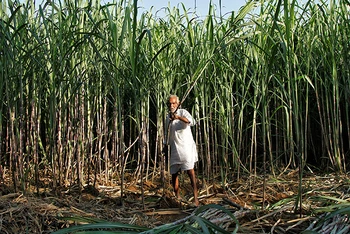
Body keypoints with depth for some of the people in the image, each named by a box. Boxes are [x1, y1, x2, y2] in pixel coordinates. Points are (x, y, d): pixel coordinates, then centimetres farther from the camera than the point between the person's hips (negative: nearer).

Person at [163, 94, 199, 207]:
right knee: (174, 173, 7)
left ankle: (195, 198, -20)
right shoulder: (168, 116, 14)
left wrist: (179, 117, -42)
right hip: (174, 148, 6)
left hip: (186, 146, -6)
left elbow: (191, 121, -26)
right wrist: (166, 145, 22)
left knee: (190, 170, -18)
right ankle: (177, 197, 20)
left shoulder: (183, 112, -4)